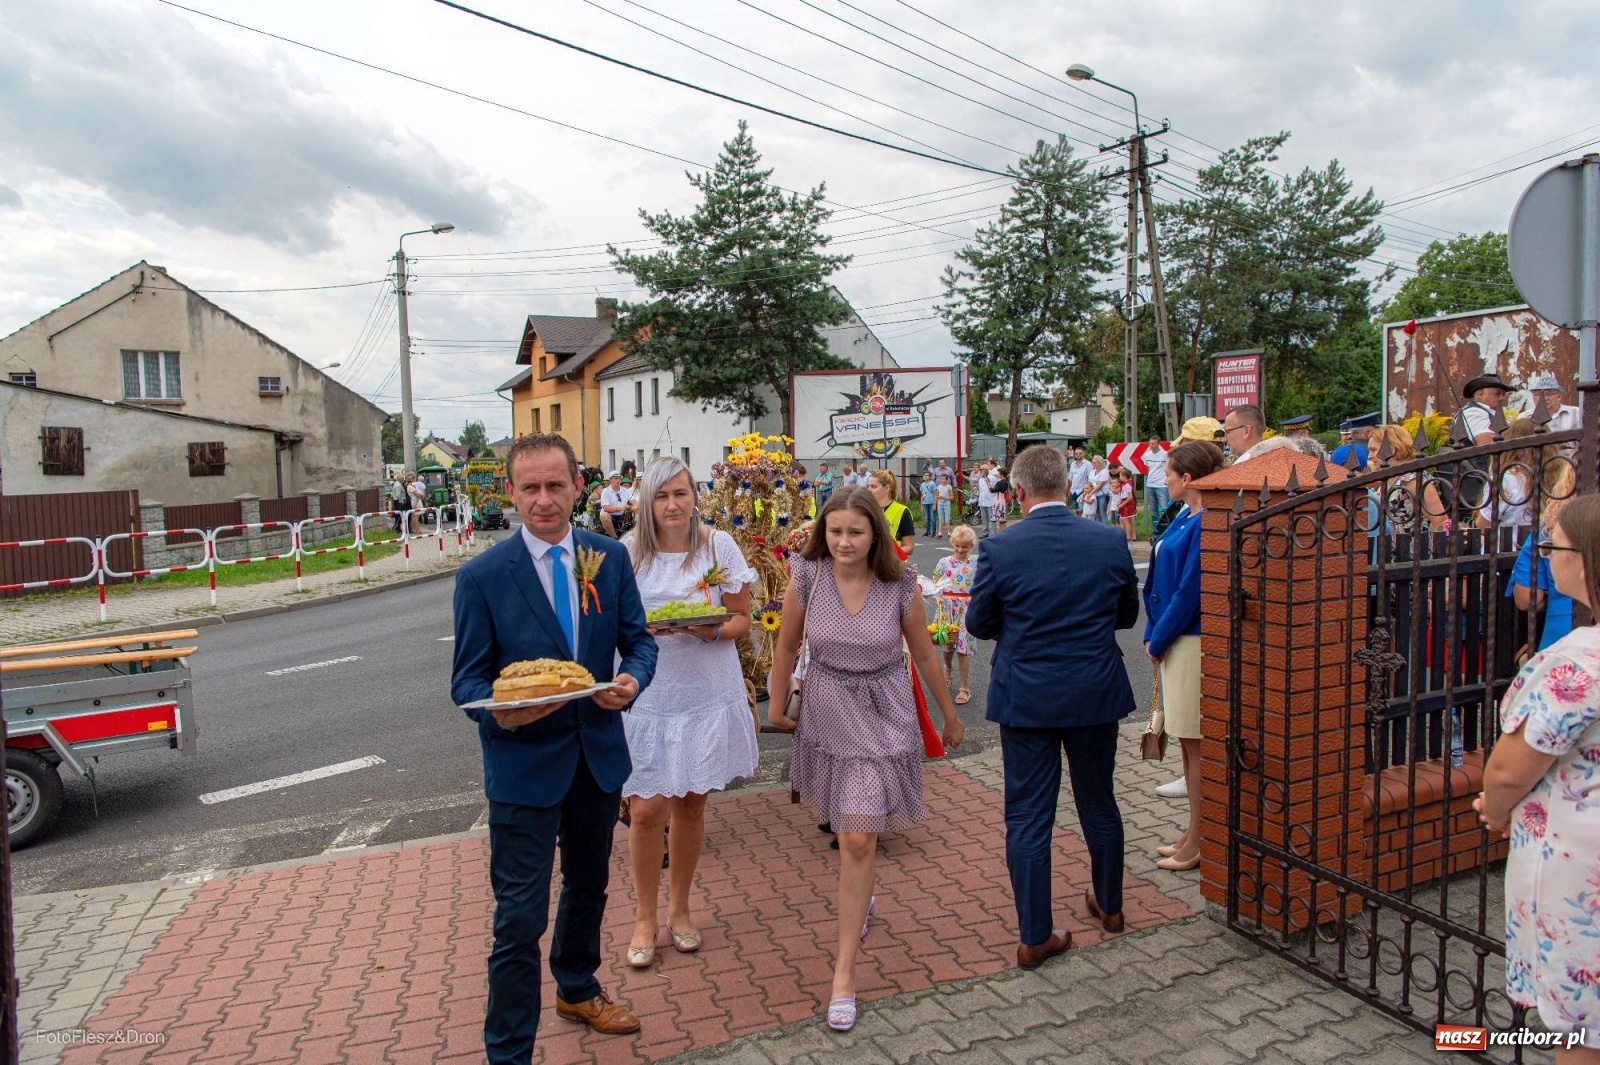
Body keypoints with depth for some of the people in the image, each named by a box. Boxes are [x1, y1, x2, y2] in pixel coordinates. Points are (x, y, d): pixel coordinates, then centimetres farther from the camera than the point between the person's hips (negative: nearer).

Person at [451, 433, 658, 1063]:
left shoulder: (611, 558, -2)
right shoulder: (481, 576, -12)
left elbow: (638, 639, 3)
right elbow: (467, 679, -8)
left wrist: (632, 679, -19)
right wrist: (499, 711, -30)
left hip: (599, 754, 5)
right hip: (523, 764, -4)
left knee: (589, 886, 24)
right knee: (520, 917, 0)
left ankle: (577, 990, 51)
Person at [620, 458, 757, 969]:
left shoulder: (719, 546, -2)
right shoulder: (628, 551, -3)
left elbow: (741, 620, 1)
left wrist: (710, 630, -20)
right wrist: (642, 628, -18)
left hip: (706, 694, 1)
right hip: (647, 694, 0)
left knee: (690, 806, 13)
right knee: (646, 809, -1)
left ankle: (679, 908, 34)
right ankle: (645, 917, 22)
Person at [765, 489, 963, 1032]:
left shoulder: (901, 585, -14)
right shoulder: (807, 578, -13)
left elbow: (924, 652, 0)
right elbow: (786, 646, 2)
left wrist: (948, 713, 11)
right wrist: (776, 705, 10)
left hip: (883, 717, -2)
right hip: (826, 712, 2)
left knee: (858, 840, -7)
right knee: (842, 823, 21)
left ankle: (844, 969, 5)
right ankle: (860, 896, 53)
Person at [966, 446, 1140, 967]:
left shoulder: (999, 550, -14)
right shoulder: (1110, 542, -6)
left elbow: (979, 623, -3)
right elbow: (1127, 614, 7)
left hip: (1025, 699, -3)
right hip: (1096, 694, 3)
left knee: (1028, 816, 7)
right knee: (1099, 803, 21)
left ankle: (1034, 935, 15)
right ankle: (1109, 905, 40)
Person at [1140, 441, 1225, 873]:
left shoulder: (1205, 524, -19)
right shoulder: (1184, 517, 11)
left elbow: (1189, 591, -20)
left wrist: (1157, 640, -11)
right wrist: (1153, 636, 9)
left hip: (1192, 643, -10)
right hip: (1173, 640, 10)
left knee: (1197, 743, 0)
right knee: (1188, 741, 16)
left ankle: (1199, 843, 12)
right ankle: (1193, 834, 28)